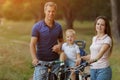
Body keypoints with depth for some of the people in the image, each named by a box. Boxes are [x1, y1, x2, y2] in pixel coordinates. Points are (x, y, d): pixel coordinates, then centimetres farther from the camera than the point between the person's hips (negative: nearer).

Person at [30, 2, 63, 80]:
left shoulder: (58, 27, 5)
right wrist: (34, 58, -27)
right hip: (41, 62, -3)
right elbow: (32, 44, -11)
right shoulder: (37, 27, -6)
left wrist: (59, 46, -6)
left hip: (55, 61, 3)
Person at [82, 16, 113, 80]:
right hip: (93, 69, 7)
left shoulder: (107, 39, -8)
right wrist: (81, 58, 8)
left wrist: (94, 60, -43)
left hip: (103, 70, -7)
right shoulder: (94, 38, 14)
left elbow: (101, 52, -25)